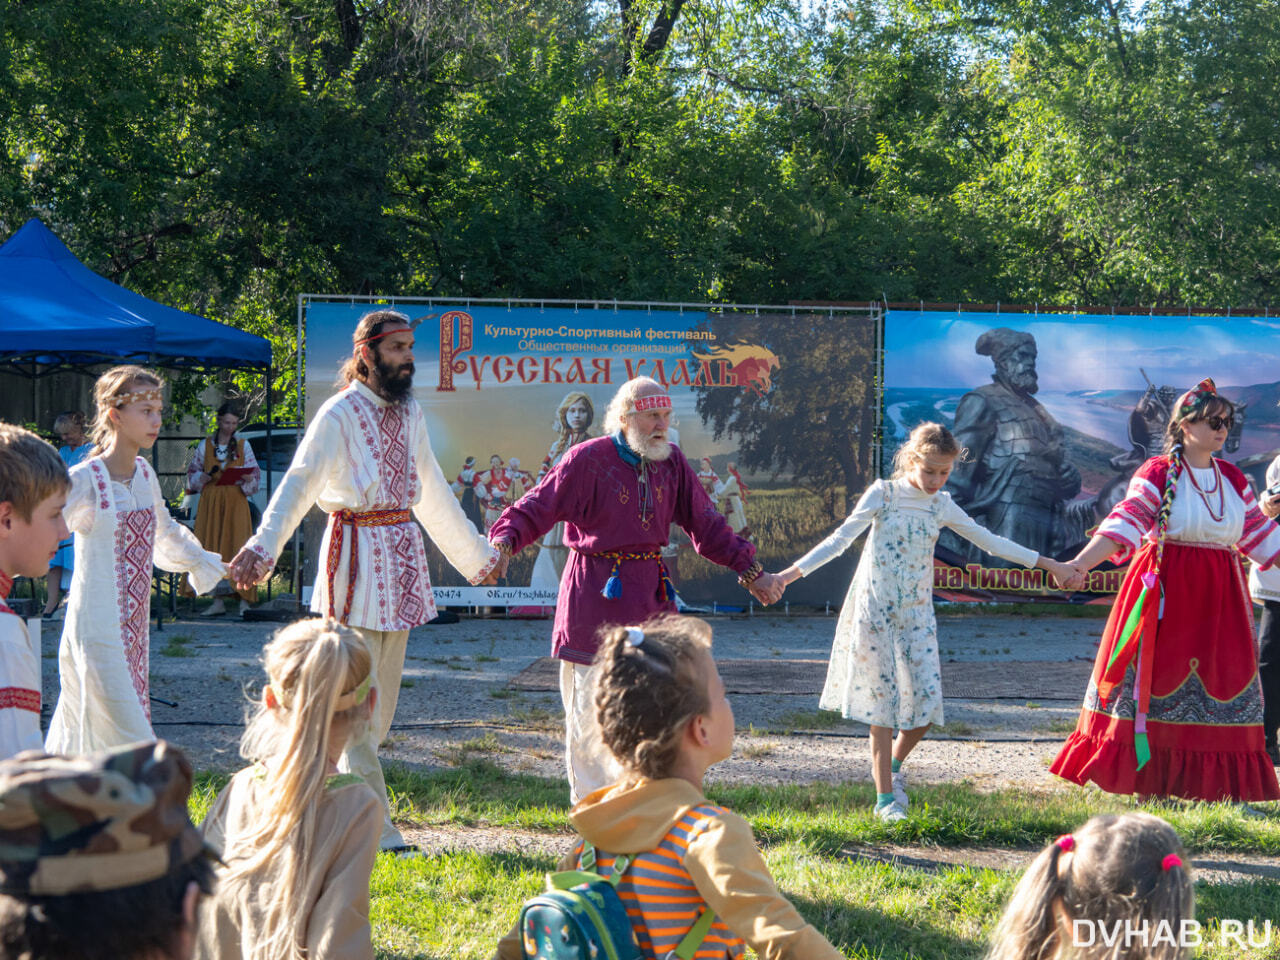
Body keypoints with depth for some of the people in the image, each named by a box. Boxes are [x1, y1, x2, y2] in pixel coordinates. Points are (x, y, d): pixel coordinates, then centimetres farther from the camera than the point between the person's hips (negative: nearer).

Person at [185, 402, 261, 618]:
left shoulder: (243, 446, 9)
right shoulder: (205, 446, 11)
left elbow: (256, 473, 10)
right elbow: (192, 472, 15)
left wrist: (248, 480, -12)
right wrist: (203, 478, -6)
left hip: (236, 502, -1)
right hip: (211, 501, 1)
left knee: (236, 546, -7)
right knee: (212, 549, -3)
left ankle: (242, 599, -6)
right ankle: (218, 601, -1)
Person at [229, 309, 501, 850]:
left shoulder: (409, 414, 14)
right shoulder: (341, 414, -9)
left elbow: (433, 492, 26)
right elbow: (299, 482, -23)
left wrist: (477, 554, 33)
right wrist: (262, 547, -39)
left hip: (402, 550, 8)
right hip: (357, 551, -8)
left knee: (383, 694, 9)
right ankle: (373, 829, -2)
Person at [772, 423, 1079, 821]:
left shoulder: (941, 506, 5)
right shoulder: (883, 494, -5)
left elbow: (990, 541, 10)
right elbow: (841, 539, -7)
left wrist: (1049, 564, 10)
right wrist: (792, 572, -17)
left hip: (916, 615, 3)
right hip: (875, 612, -3)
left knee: (926, 703, -6)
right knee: (881, 703, -3)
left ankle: (893, 765, 23)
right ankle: (886, 797, 5)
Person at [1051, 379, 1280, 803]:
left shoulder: (1233, 479, 11)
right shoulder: (1158, 473, -6)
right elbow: (1124, 524, -16)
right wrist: (1079, 564, -29)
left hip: (1219, 598, 5)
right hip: (1166, 592, -5)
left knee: (1221, 685, 4)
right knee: (1157, 677, -2)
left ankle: (1224, 785, 9)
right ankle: (1146, 782, 5)